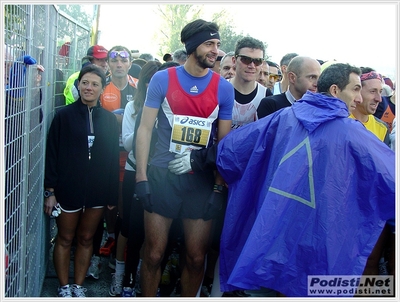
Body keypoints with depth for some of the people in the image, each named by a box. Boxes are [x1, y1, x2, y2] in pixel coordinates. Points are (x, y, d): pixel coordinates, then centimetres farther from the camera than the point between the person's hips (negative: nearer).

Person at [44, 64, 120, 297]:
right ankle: (64, 288, 21)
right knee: (65, 239, 9)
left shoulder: (109, 120, 3)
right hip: (68, 189, -2)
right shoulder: (64, 116, -4)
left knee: (86, 238, 12)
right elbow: (52, 154, -5)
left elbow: (114, 158, 4)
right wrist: (50, 191, -9)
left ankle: (78, 286, 25)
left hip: (97, 191, 2)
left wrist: (112, 194, 2)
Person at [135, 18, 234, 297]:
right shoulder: (162, 80, -1)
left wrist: (219, 186, -1)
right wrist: (141, 177, -7)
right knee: (154, 254, 6)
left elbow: (225, 141, 4)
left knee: (196, 258, 8)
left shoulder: (224, 88, 2)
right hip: (162, 177, -1)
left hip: (203, 181, 1)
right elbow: (145, 129, -1)